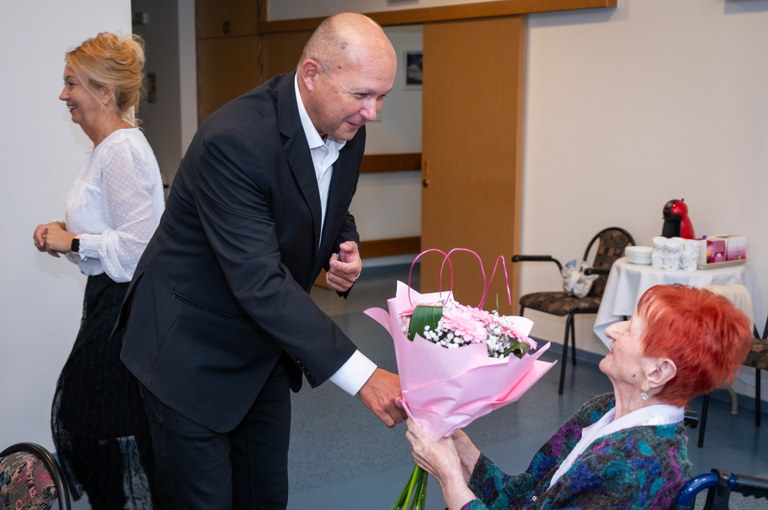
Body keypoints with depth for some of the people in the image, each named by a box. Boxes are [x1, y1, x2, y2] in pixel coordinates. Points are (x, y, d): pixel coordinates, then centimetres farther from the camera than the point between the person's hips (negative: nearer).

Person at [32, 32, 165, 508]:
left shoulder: (123, 151, -19)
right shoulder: (109, 147, 12)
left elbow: (137, 243, -25)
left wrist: (71, 241, -14)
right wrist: (65, 232, 6)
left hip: (127, 307, -11)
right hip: (111, 300, 11)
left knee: (110, 429, 1)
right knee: (78, 416, 18)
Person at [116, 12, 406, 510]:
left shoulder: (347, 131, -5)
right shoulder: (235, 140, -30)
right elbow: (259, 282, -35)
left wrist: (346, 249, -11)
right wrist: (362, 375, -38)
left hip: (265, 347, 7)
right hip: (193, 351, -7)